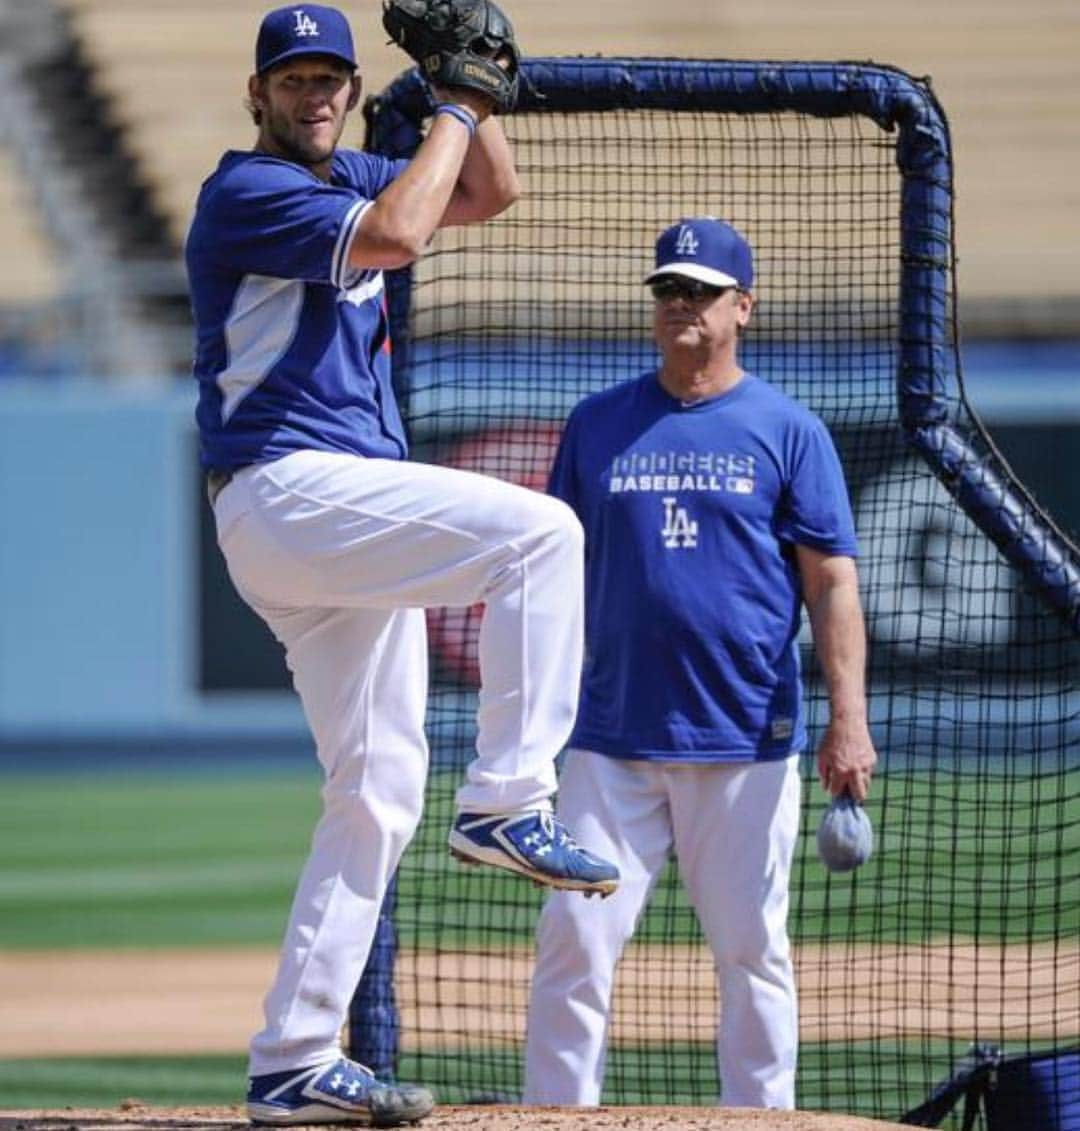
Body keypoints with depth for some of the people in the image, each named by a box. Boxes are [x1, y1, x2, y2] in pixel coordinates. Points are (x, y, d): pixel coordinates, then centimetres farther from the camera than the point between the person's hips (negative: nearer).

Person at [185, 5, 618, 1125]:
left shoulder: (349, 178, 21)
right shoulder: (247, 191, -7)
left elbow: (489, 193, 26)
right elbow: (394, 236, -21)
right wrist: (452, 113, -9)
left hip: (345, 527, 10)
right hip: (285, 489, -10)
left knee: (379, 790, 6)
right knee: (539, 528, -23)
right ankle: (507, 804, -23)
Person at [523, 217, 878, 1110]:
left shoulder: (787, 430, 4)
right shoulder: (598, 424, 11)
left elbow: (832, 583, -1)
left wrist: (847, 720, -11)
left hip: (747, 742, -2)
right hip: (612, 736, 2)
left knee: (753, 951, 3)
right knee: (575, 938, -5)